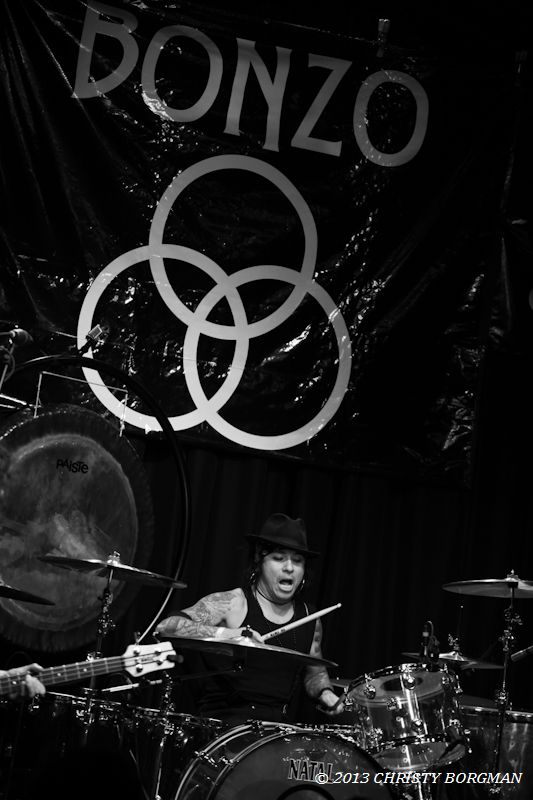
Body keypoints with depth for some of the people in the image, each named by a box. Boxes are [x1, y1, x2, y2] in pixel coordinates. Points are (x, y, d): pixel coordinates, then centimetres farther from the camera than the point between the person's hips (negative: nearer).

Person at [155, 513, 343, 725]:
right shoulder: (231, 604, -7)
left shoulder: (308, 618, 10)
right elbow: (165, 627, -19)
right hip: (224, 721, -6)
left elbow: (314, 671, 28)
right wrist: (221, 633, -32)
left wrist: (324, 693, 6)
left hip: (280, 725, 6)